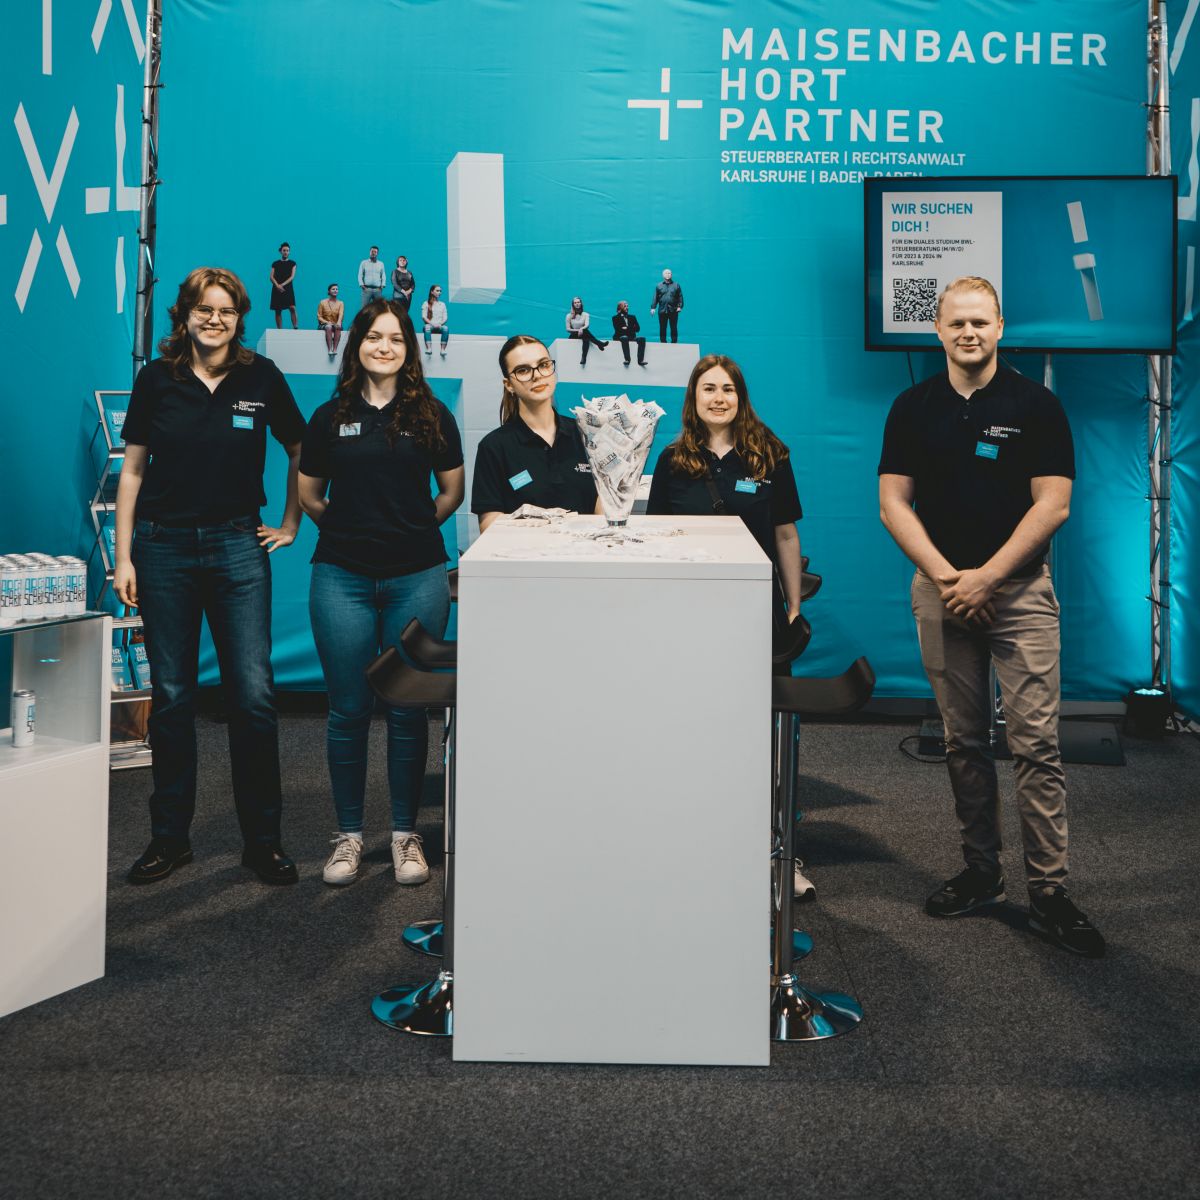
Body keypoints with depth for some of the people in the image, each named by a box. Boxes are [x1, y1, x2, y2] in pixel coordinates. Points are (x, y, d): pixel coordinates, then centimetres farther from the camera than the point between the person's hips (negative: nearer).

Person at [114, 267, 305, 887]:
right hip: (164, 545, 1)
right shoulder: (156, 378, 2)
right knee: (171, 696, 7)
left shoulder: (261, 377, 1)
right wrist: (123, 556, 0)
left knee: (253, 695, -5)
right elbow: (133, 468, 4)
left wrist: (290, 523, 9)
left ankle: (263, 840, 9)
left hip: (236, 545, -1)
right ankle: (170, 836, 21)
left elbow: (301, 452, 13)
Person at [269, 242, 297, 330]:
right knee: (278, 311, 0)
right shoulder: (275, 263, 12)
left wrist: (283, 285, -14)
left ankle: (295, 327, -22)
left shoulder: (292, 263, 10)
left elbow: (292, 277, -2)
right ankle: (279, 330, 3)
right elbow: (272, 277, 4)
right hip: (277, 290, 1)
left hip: (288, 289, -1)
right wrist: (277, 285, -15)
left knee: (292, 308, -19)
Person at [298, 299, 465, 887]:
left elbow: (452, 493, 13)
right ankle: (348, 833, 18)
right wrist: (349, 527, 12)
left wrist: (412, 526, 10)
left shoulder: (431, 415, 6)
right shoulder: (330, 417, 7)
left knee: (409, 709, 4)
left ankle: (405, 832, 17)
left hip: (417, 576, 0)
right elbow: (309, 496, 15)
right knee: (348, 710, 4)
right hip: (343, 577, 1)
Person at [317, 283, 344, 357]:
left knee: (338, 327, -36)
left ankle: (335, 349, -44)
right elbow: (319, 317, 2)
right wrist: (327, 322, -17)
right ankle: (330, 350, -49)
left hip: (336, 324, 1)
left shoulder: (340, 303, 5)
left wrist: (339, 322, -35)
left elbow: (341, 314, -14)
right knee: (329, 327, -37)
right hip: (325, 325, -1)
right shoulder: (323, 302, 4)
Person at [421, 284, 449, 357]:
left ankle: (443, 349, -41)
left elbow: (445, 317, 11)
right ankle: (429, 348, -51)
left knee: (446, 328, -34)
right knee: (427, 327, -39)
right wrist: (432, 323, -15)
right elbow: (424, 317, 1)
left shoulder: (442, 304, 21)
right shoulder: (426, 304, 12)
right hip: (430, 325, -2)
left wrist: (440, 323, -10)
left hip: (439, 326, 2)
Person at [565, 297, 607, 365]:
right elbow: (568, 329, -1)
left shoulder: (586, 315, 7)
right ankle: (599, 344, -43)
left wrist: (581, 329, -34)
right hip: (574, 335, -1)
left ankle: (584, 358, -54)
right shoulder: (569, 316, 5)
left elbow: (587, 325, -11)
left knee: (586, 338, -38)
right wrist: (577, 330, -17)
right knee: (585, 332, -34)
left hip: (583, 333, 1)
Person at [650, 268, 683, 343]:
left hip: (673, 310, -1)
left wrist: (680, 306, -7)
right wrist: (653, 307, -3)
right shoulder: (658, 286, 10)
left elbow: (680, 297, 5)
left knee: (674, 328, 1)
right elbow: (655, 298, 6)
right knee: (662, 328, 2)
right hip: (662, 310, 1)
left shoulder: (676, 285, 9)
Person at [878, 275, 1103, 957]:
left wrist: (984, 577, -12)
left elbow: (1053, 504, -5)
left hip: (1020, 591, -2)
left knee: (1037, 742, -6)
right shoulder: (914, 408, 8)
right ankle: (981, 874, 20)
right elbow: (894, 503, 3)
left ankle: (1050, 893, 1)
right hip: (941, 590, 3)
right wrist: (945, 575, -9)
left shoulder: (1036, 405, 1)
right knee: (964, 741, 8)